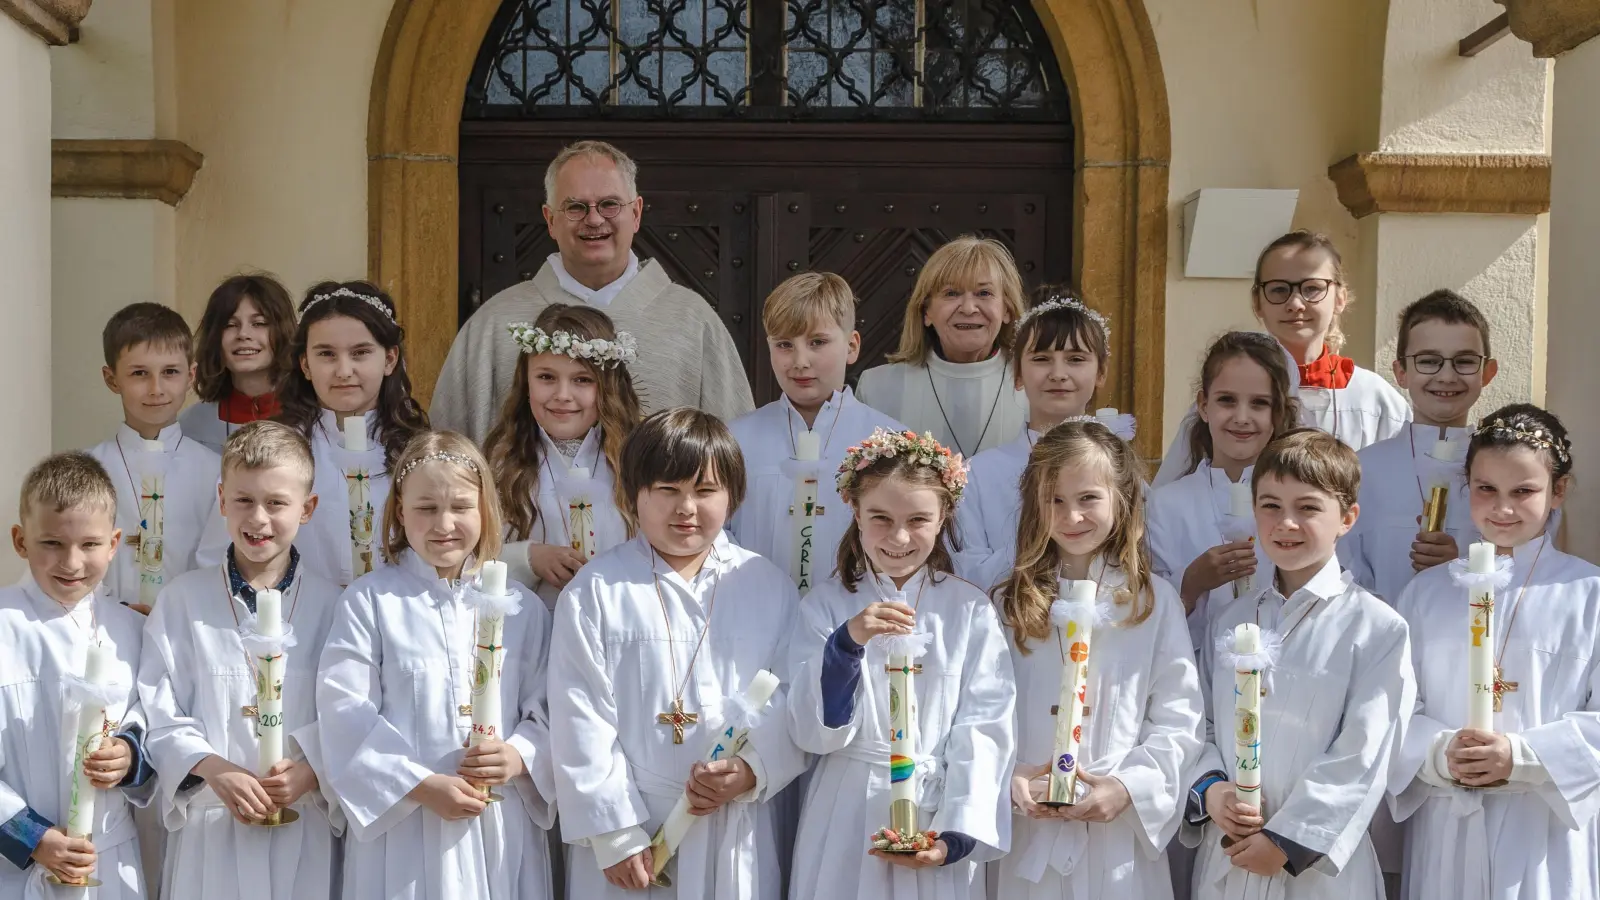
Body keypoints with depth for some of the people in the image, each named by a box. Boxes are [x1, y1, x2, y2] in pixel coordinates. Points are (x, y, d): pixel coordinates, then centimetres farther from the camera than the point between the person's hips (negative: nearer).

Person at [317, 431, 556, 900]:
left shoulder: (522, 609, 9)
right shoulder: (369, 601, 0)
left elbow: (548, 709, 7)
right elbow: (346, 716, -7)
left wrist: (518, 757, -13)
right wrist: (422, 786, -14)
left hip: (502, 829, 3)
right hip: (401, 827, -2)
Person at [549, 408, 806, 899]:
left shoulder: (768, 587, 5)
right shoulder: (595, 592, -3)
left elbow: (795, 703, 3)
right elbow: (581, 719, -6)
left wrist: (753, 769, -14)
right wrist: (615, 833, -9)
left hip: (735, 836, 2)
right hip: (629, 828, -2)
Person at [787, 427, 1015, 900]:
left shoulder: (971, 611, -2)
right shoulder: (825, 605, -2)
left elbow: (984, 733, -5)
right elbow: (816, 733, -9)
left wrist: (956, 835, -15)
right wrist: (847, 642, -23)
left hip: (937, 815, 0)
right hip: (845, 820, 0)